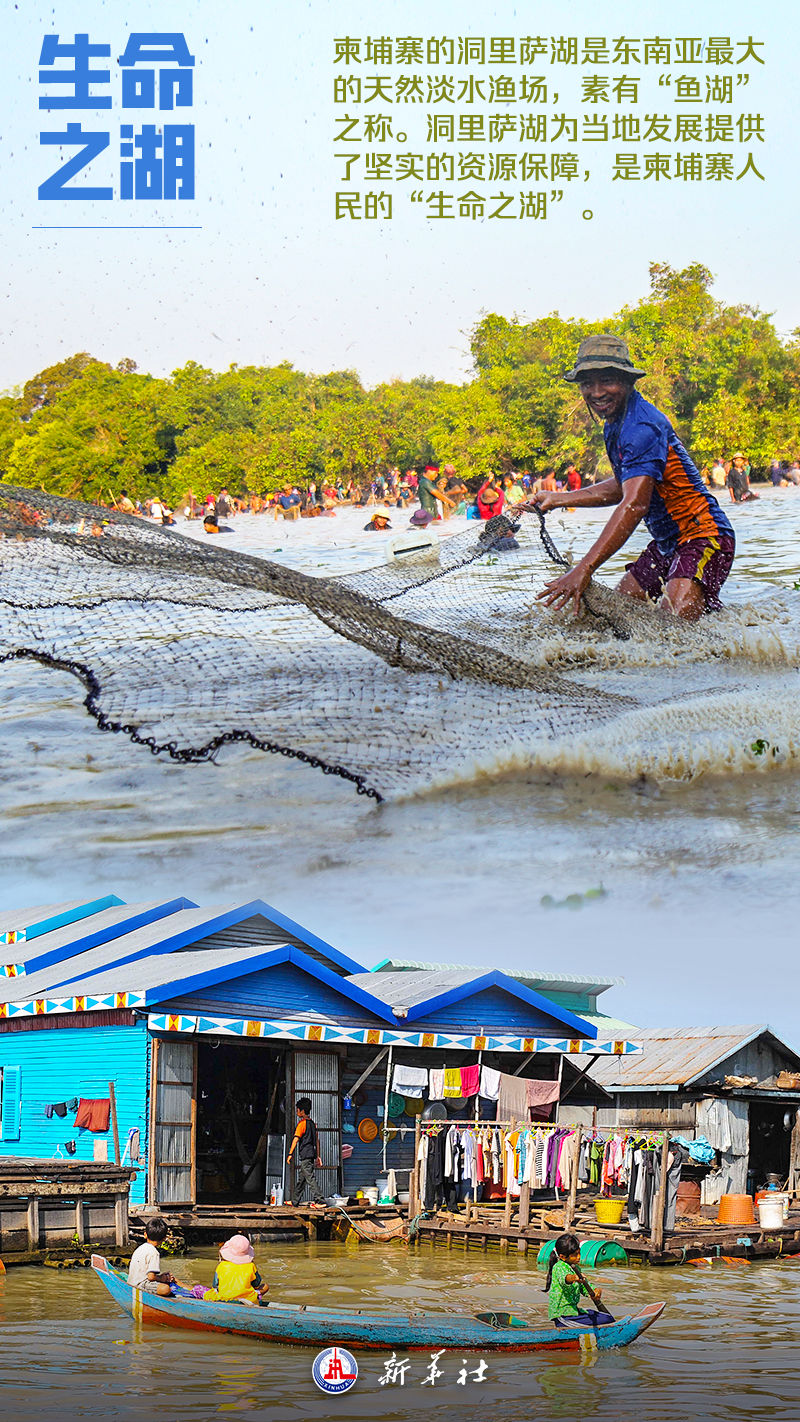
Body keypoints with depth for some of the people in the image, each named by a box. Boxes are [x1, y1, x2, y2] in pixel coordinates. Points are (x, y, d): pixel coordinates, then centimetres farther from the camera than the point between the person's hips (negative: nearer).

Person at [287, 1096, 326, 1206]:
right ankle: (295, 1201, 24)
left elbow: (296, 1139, -18)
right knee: (301, 1179, 16)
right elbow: (317, 1140, 18)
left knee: (310, 1178, -10)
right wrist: (317, 1156, 21)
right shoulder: (312, 1123, 16)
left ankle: (320, 1201, -16)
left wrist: (290, 1154, -19)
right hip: (311, 1154, 9)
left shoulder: (302, 1123, -10)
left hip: (305, 1155, -9)